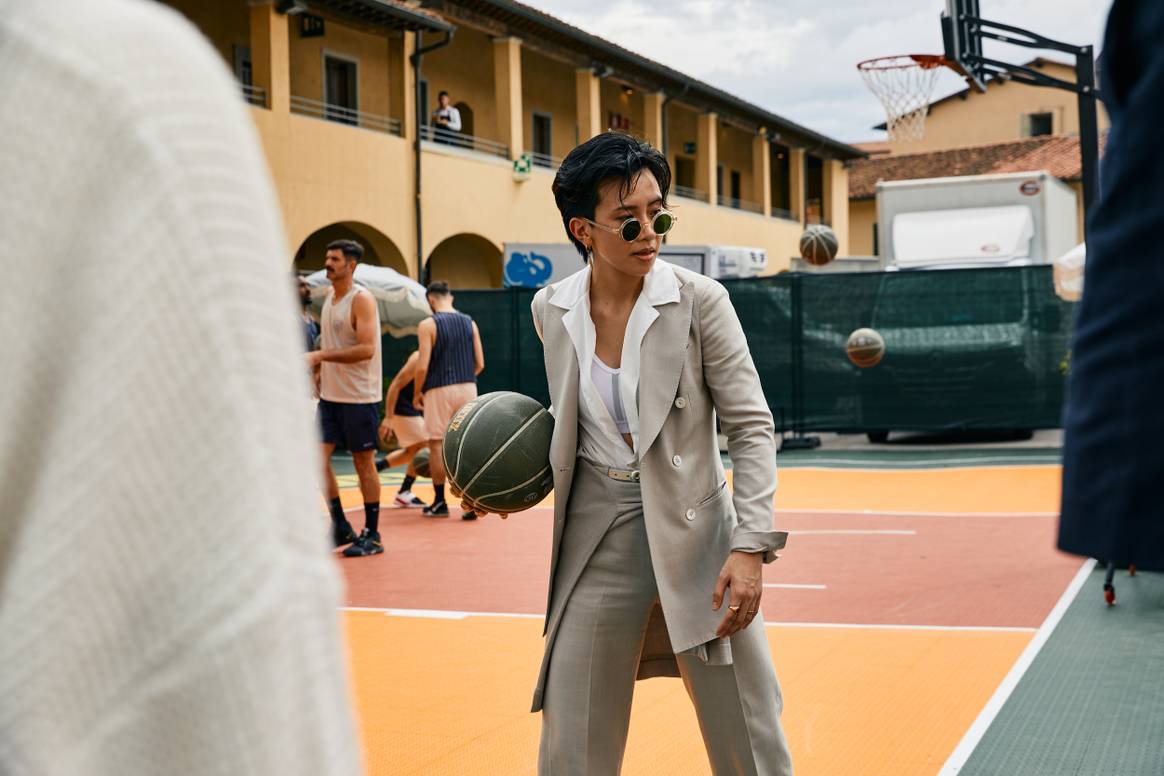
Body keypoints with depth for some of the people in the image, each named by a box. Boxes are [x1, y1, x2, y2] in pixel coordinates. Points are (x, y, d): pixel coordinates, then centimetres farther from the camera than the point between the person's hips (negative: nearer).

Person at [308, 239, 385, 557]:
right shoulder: (329, 297, 12)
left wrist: (320, 355, -26)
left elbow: (366, 349, -23)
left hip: (359, 396, -8)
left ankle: (372, 536, 9)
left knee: (363, 462, 0)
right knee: (318, 458, 3)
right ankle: (340, 527, 16)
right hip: (330, 394, 8)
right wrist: (316, 366, 11)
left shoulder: (361, 299, -13)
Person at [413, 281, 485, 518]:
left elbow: (423, 366, -12)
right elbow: (480, 364, 6)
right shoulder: (469, 322, 8)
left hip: (439, 390, -4)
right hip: (468, 387, 4)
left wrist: (416, 393, 2)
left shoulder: (428, 325, -6)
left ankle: (439, 503, 13)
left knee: (436, 444, 8)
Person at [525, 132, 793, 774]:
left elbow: (752, 428, -8)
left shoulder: (699, 301, -9)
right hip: (596, 540, 2)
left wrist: (751, 549, -16)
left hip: (693, 535, -2)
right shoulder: (551, 310, 1)